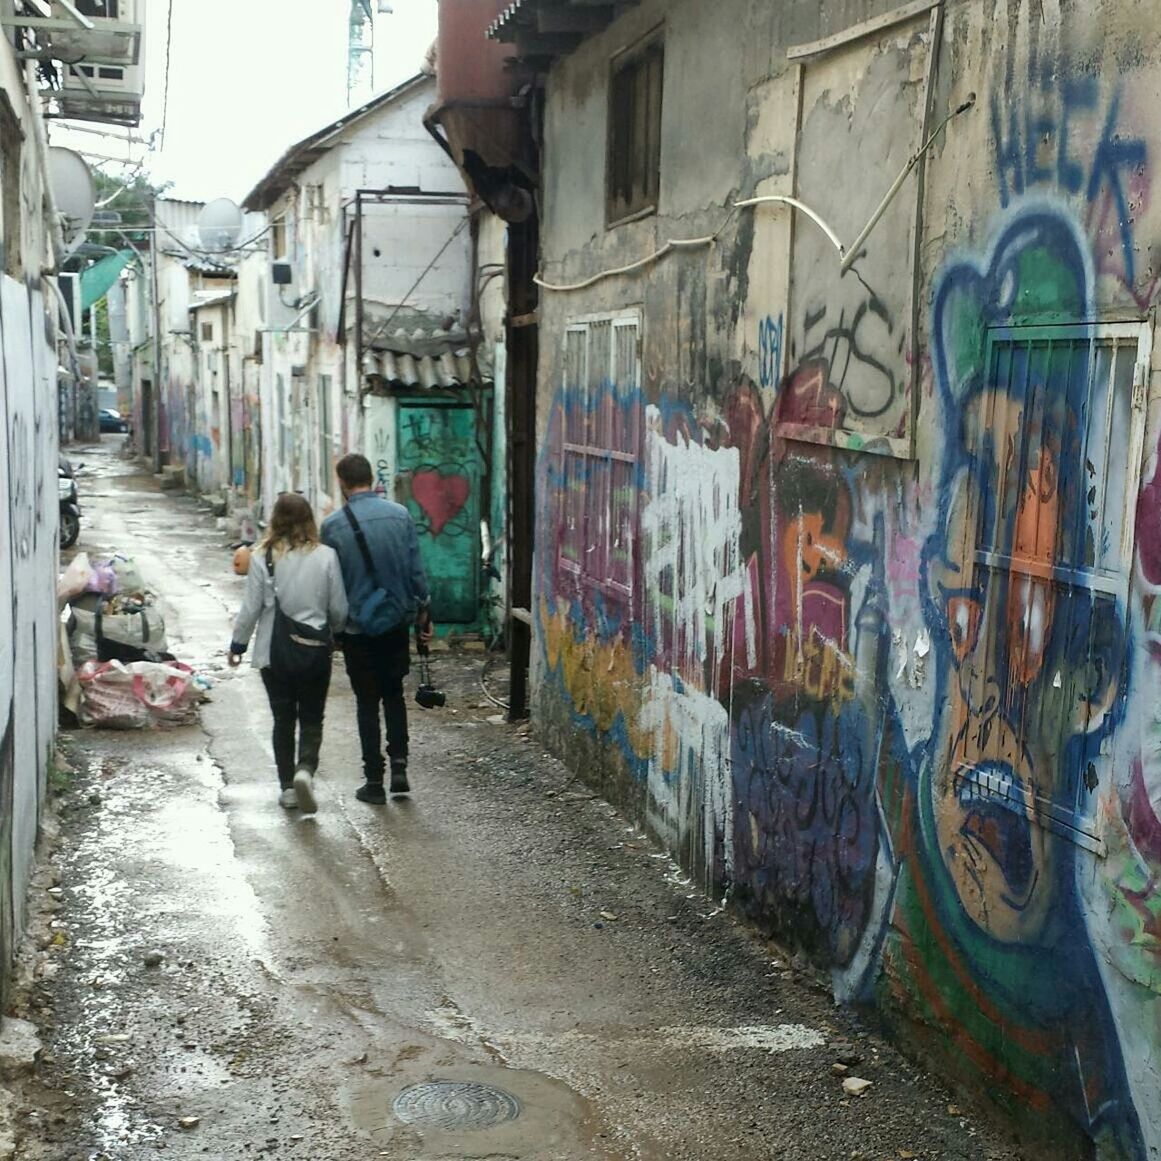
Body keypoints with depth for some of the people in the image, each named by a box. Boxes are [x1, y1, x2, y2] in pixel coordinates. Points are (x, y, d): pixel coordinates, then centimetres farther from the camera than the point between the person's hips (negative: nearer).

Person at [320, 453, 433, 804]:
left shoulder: (333, 525, -9)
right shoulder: (400, 515, -3)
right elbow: (416, 569, 0)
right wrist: (423, 610, 10)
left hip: (358, 626, -2)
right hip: (397, 620, 2)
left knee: (367, 702, 7)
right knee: (394, 694, 19)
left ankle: (374, 780, 9)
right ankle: (399, 766, 10)